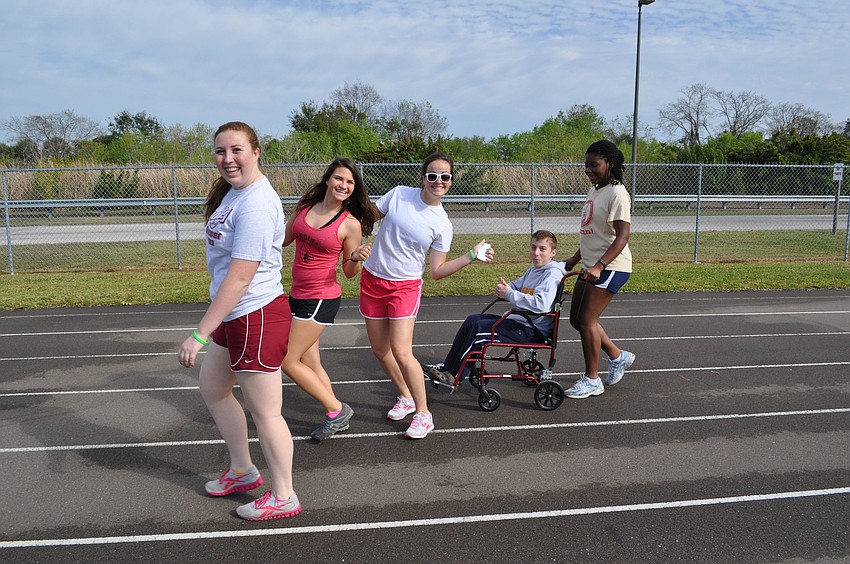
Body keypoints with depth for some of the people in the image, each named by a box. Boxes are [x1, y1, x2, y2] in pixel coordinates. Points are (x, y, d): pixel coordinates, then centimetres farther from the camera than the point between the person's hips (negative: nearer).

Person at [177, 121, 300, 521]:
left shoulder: (255, 205, -23)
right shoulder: (233, 190, 9)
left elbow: (239, 279, -27)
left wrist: (199, 335, -25)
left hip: (256, 318, -10)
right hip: (234, 316, 11)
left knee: (264, 413, 4)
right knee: (213, 390, 23)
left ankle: (283, 498, 24)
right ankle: (243, 471, 42)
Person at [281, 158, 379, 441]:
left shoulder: (350, 224, -12)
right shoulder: (306, 206, 3)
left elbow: (350, 272, -4)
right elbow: (283, 239, 17)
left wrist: (356, 257, -26)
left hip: (321, 299, -7)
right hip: (298, 295, 7)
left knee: (288, 362, -4)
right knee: (310, 363, 13)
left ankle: (337, 410, 11)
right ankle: (336, 417, 29)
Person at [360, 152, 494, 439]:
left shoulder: (442, 224, -7)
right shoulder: (399, 194, -4)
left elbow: (437, 271, -4)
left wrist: (472, 256, -13)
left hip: (405, 286, -3)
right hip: (372, 279, 3)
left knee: (401, 351, -14)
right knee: (379, 349, 10)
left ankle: (423, 414, 4)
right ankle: (406, 397, 34)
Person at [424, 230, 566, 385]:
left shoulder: (553, 274, -14)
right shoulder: (533, 270, 17)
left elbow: (541, 304, -30)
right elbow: (515, 286, 24)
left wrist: (509, 294, -22)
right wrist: (504, 289, -3)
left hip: (532, 331, -10)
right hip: (517, 320, 10)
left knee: (479, 328, -17)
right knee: (473, 319, 4)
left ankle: (453, 375, -7)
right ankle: (448, 365, 5)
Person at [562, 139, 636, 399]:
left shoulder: (617, 193, -14)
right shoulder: (593, 190, 14)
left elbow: (622, 236, -22)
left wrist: (599, 265, -31)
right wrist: (575, 259, 23)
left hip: (611, 267, -10)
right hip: (591, 266, 10)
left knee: (586, 321, -7)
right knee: (577, 319, 12)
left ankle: (592, 380, 8)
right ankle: (618, 356, 30)